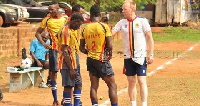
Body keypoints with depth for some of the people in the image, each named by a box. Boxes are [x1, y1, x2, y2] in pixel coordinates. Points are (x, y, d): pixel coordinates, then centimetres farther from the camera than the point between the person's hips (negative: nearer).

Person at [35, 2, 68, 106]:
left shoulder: (65, 18, 3)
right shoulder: (47, 20, 2)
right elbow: (38, 33, 8)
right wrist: (43, 44, -6)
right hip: (53, 49, -1)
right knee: (53, 73, 0)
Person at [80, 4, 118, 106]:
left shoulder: (85, 29, 3)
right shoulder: (104, 27, -10)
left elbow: (81, 48, 6)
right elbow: (109, 45, -12)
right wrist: (109, 54, 8)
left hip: (90, 59, 5)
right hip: (102, 59, -5)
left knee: (94, 85, 11)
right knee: (112, 85, 3)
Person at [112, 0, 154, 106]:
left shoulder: (142, 21, -5)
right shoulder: (122, 22, 6)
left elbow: (150, 38, -3)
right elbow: (111, 33, -3)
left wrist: (151, 54, -7)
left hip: (140, 56, -4)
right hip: (128, 57, 4)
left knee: (142, 81, -7)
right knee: (131, 82, 8)